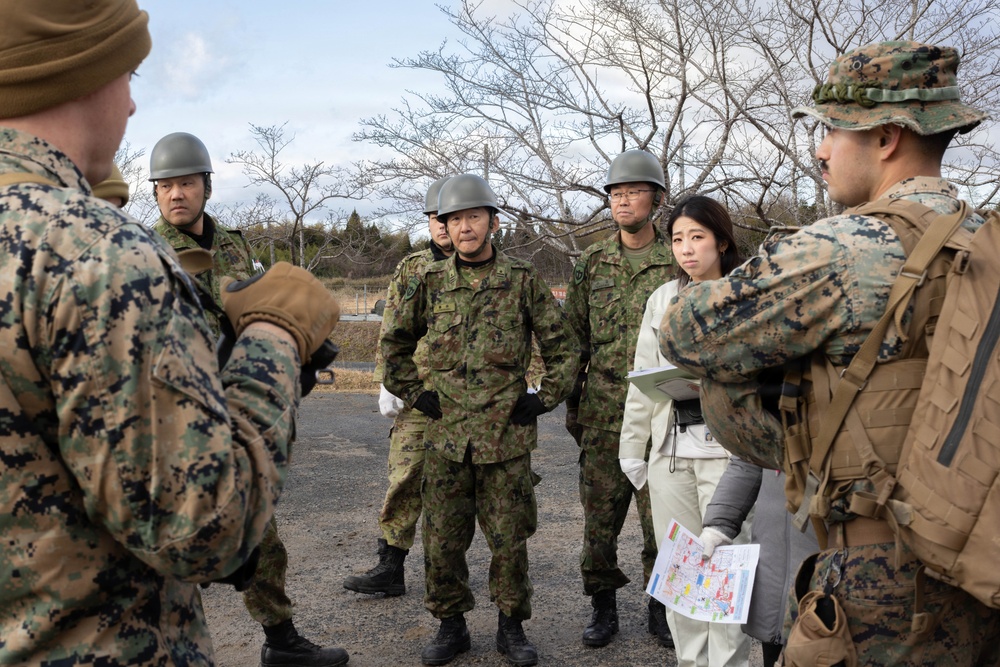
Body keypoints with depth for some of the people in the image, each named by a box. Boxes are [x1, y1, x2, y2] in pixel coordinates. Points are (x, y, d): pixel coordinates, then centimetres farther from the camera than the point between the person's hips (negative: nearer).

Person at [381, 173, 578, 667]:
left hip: (507, 434, -2)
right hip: (445, 433, 2)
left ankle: (511, 626, 24)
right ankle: (451, 626, 24)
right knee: (442, 538, 7)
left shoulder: (523, 281, 0)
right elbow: (394, 342, 17)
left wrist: (545, 399, 0)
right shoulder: (430, 284, 5)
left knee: (509, 538, 7)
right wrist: (414, 393, 9)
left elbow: (562, 346, 6)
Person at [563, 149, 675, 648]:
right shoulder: (592, 264, 8)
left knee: (661, 516, 6)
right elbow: (574, 336, 11)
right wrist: (571, 402, 7)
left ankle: (660, 606, 23)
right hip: (603, 414, 2)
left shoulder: (678, 263, 1)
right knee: (599, 514, 6)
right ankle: (603, 606, 21)